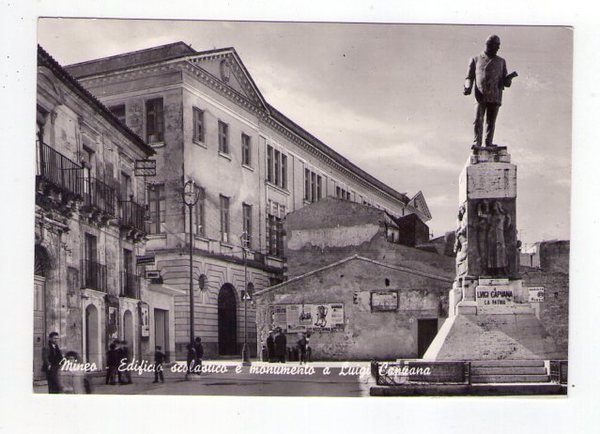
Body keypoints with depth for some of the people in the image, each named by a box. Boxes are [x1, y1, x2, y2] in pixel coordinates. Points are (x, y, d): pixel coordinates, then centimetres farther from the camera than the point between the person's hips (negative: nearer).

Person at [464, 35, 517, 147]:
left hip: (495, 97, 2)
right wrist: (467, 87, -9)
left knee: (491, 121, 0)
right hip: (481, 96, -2)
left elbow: (506, 83, 15)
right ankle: (477, 143, -5)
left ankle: (489, 142, 6)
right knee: (478, 120, -10)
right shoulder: (476, 60, 13)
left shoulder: (501, 62, 18)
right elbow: (469, 77, 11)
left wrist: (509, 78, -8)